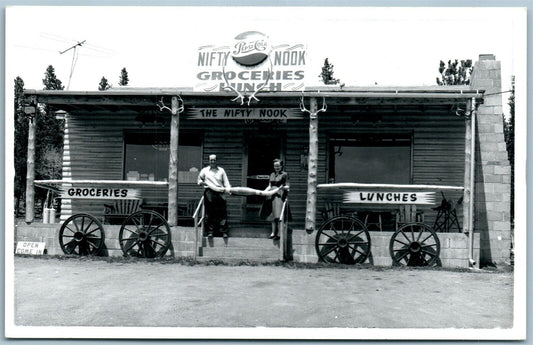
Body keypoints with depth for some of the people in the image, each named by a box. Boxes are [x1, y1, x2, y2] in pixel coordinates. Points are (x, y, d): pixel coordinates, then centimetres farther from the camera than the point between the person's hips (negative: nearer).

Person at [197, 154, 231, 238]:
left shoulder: (221, 170, 18)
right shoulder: (205, 170, 16)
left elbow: (226, 182, 13)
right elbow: (199, 178, 26)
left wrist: (228, 189, -4)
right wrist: (201, 182, 3)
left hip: (220, 192, 1)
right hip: (209, 192, 0)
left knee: (223, 213, -4)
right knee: (209, 213, -1)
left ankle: (224, 232, 0)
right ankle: (210, 231, 7)